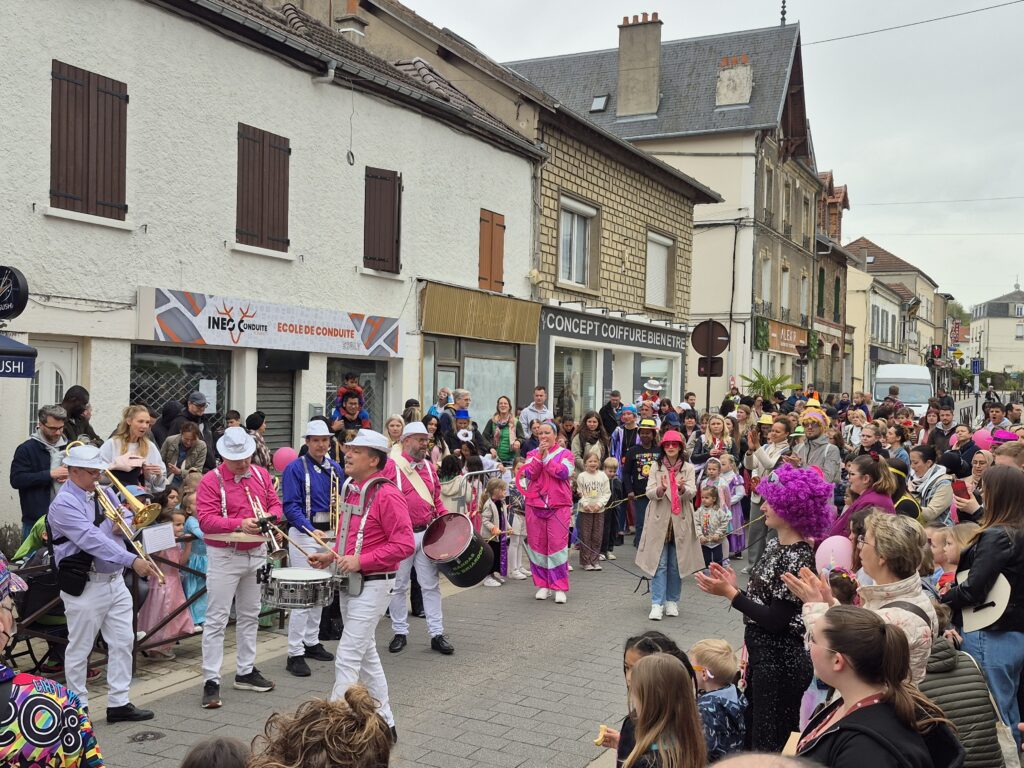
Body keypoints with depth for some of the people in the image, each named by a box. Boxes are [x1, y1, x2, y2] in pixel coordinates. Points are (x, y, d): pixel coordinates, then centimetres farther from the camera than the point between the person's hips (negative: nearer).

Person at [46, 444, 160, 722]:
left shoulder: (103, 493, 9)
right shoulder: (63, 504, -14)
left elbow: (128, 520, 18)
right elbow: (93, 539, -25)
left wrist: (122, 521, -8)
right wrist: (132, 560, -32)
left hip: (115, 581, 7)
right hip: (84, 586, -7)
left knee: (123, 641, 8)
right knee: (80, 648, 5)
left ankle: (119, 704, 17)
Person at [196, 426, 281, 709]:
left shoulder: (261, 475, 6)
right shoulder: (211, 481, -12)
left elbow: (276, 504, 10)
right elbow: (205, 519, -19)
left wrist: (269, 516, -14)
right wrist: (239, 524, -30)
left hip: (257, 554, 6)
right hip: (224, 556, -6)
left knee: (249, 616, 15)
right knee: (216, 620, -5)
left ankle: (246, 672, 27)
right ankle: (211, 681, 0)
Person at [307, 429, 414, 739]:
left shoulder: (387, 495, -18)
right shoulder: (353, 490, 10)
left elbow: (405, 545, -22)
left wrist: (360, 561, -25)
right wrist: (331, 555, 6)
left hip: (373, 584, -10)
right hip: (349, 583, 10)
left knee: (347, 658, -8)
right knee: (366, 655, 17)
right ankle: (384, 722, 29)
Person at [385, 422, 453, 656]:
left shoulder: (428, 467, 11)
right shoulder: (391, 466, -7)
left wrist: (446, 517, 5)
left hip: (427, 533, 5)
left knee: (431, 584, 6)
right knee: (399, 586, 7)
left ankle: (437, 633, 10)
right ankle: (400, 632, 19)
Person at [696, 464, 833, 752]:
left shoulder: (797, 558, -22)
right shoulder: (775, 545, 7)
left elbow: (776, 620, -23)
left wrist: (730, 593, -20)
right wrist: (734, 585, 0)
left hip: (779, 663, -9)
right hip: (763, 656, 9)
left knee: (770, 745, 5)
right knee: (751, 736, 21)